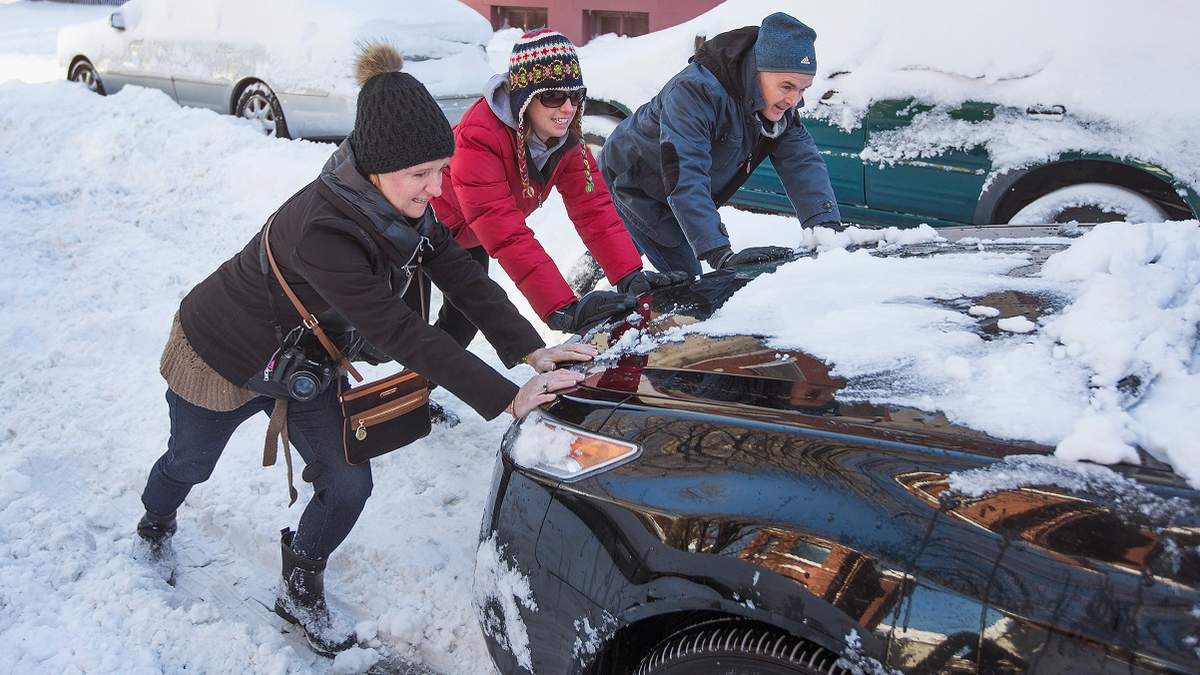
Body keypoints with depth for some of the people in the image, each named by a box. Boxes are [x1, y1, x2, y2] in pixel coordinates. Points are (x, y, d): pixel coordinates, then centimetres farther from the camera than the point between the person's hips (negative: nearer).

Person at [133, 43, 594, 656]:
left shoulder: (406, 208, -19)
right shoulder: (321, 231, -43)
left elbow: (464, 282, -18)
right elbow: (401, 335, -45)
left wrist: (533, 352, -32)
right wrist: (507, 399, -46)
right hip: (220, 354, -5)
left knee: (347, 486, 0)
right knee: (190, 465, 23)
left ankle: (299, 594, 26)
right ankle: (154, 526, 58)